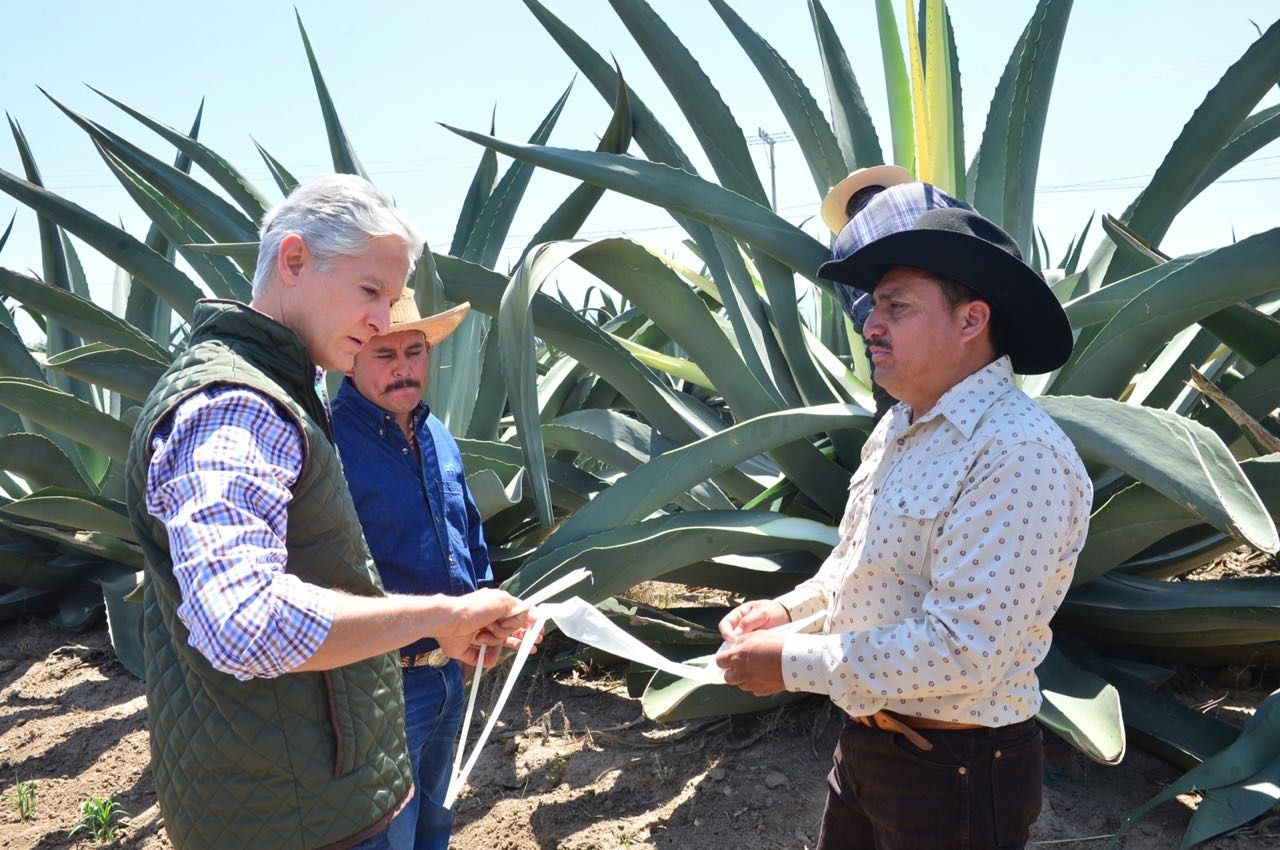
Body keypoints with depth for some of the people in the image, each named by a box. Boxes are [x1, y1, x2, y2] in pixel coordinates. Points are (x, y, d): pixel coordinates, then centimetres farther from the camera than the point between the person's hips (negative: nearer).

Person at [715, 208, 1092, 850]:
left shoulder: (1018, 453, -25)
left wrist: (791, 664, -22)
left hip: (955, 772, -8)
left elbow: (964, 648, -29)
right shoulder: (897, 428, 5)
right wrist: (788, 607, 2)